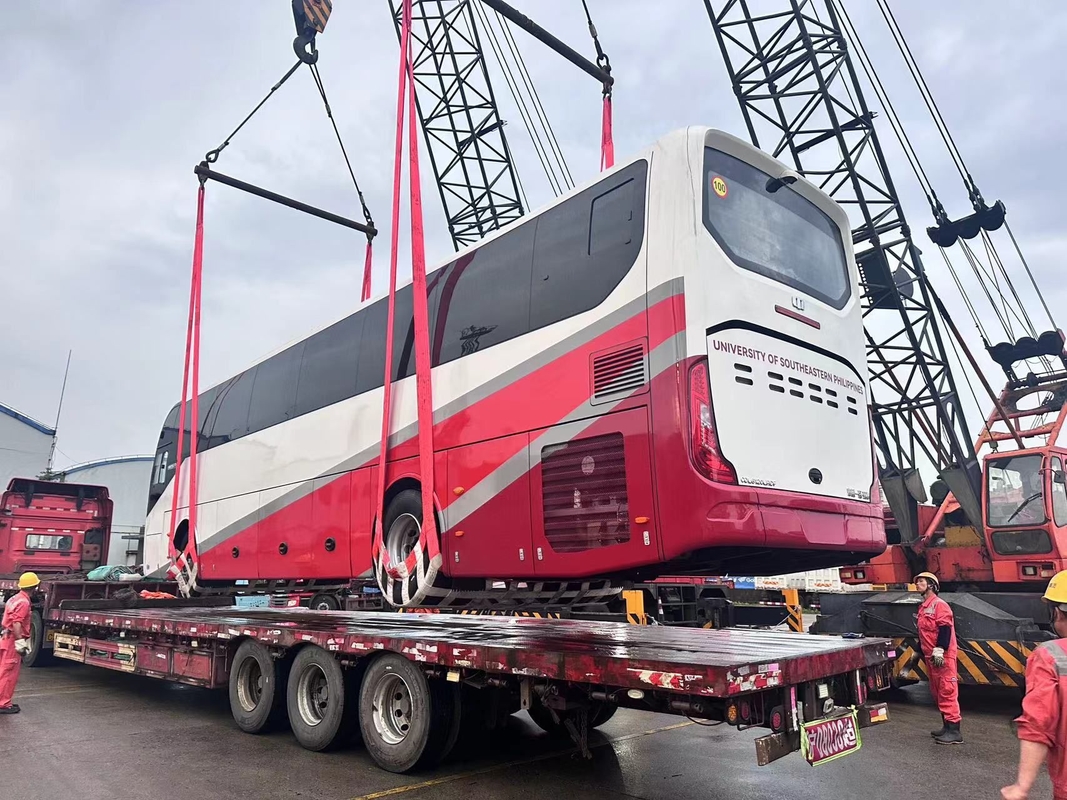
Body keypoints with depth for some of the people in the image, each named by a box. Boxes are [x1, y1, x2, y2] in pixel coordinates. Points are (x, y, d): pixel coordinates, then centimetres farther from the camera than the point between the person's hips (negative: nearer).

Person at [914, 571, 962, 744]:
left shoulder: (939, 605, -12)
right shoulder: (923, 607, 17)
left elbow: (945, 629, -20)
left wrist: (939, 650, -25)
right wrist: (919, 652, 25)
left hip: (943, 657, -10)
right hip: (930, 658, 10)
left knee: (947, 692, -8)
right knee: (937, 693, 15)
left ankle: (954, 732, -5)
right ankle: (947, 726, 24)